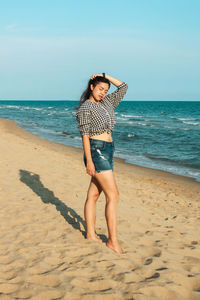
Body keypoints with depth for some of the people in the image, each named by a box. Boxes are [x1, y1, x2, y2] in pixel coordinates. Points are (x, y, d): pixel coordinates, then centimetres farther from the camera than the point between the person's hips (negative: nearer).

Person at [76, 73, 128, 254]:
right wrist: (89, 161, -16)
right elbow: (84, 135, -12)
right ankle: (113, 240, -8)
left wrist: (106, 76, 11)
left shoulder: (106, 103, 13)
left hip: (107, 152, 8)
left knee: (94, 194, 11)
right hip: (96, 151, -8)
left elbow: (124, 87, 19)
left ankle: (91, 234, 18)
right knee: (113, 195, -11)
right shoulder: (85, 108, -8)